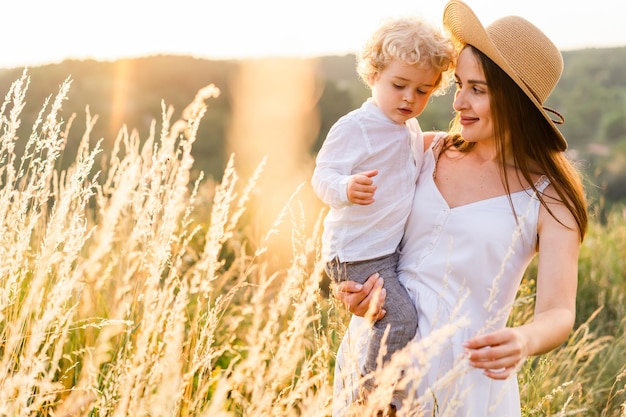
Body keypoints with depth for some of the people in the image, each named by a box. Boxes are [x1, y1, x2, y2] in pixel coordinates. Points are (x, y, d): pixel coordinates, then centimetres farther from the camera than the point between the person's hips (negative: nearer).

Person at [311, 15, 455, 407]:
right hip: (358, 252, -9)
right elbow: (323, 175, -21)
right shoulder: (354, 127, -17)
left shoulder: (412, 130, 12)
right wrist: (346, 188, -40)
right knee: (401, 319, -19)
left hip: (393, 248, 9)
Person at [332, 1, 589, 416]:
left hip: (464, 370, -3)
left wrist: (523, 342, -38)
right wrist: (361, 285, -9)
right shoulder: (428, 151, 1)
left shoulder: (549, 196, -9)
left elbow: (559, 313, -16)